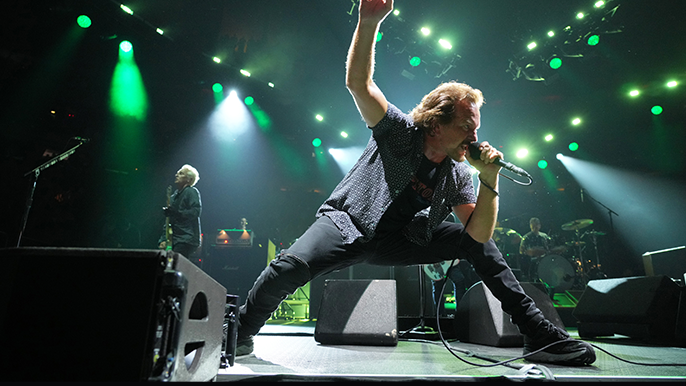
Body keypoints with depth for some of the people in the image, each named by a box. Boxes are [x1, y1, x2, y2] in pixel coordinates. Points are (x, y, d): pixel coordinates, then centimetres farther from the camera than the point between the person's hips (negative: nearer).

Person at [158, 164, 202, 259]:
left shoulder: (192, 192, -4)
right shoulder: (175, 195, 21)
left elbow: (196, 212, -19)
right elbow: (169, 220, 22)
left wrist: (175, 212, -24)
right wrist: (164, 239, 14)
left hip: (186, 240, -8)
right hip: (174, 240, 8)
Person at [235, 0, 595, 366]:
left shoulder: (457, 175, -2)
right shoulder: (399, 132, -12)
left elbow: (479, 233, -11)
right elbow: (358, 83, -25)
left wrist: (489, 179, -21)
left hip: (398, 244, 5)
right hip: (346, 225, -4)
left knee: (477, 244, -4)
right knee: (290, 266, -32)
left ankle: (539, 334, 6)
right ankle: (240, 334, -2)